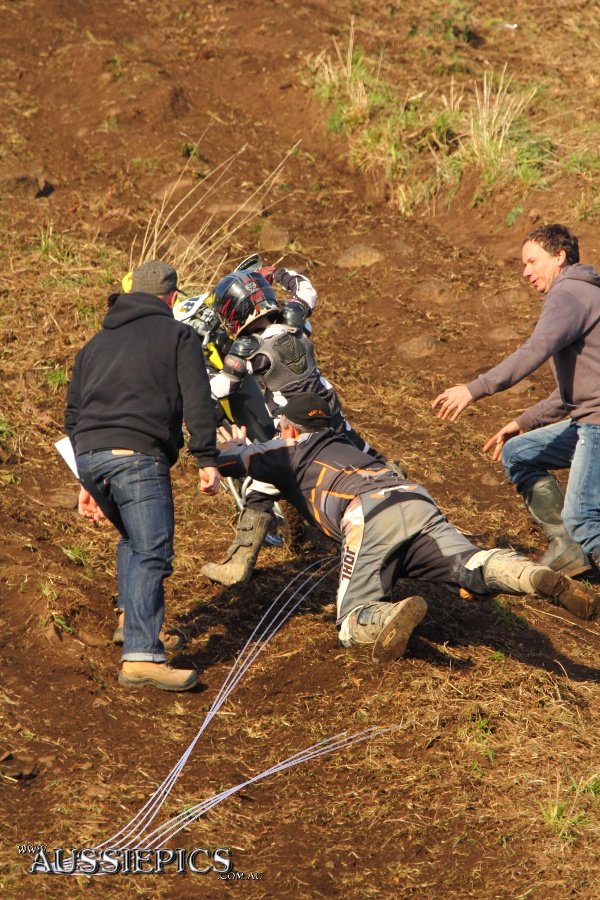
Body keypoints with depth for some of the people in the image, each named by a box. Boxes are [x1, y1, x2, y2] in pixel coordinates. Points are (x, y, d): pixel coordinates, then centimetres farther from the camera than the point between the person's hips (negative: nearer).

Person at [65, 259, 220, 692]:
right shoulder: (178, 336, 11)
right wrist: (207, 460, -5)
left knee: (132, 539, 28)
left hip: (89, 456, 6)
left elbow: (74, 413, 28)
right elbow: (197, 401, -3)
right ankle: (142, 656, -22)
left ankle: (136, 622, 29)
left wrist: (87, 481, 31)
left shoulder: (96, 343, 28)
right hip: (137, 454, -6)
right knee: (152, 553, -11)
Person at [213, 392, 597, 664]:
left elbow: (222, 460, 29)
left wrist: (234, 444, 54)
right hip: (418, 502, 5)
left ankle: (395, 615, -39)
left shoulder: (288, 451, 26)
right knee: (474, 567, -12)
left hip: (369, 516, -5)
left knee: (354, 624, -5)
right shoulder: (345, 446, 41)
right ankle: (540, 578, -42)